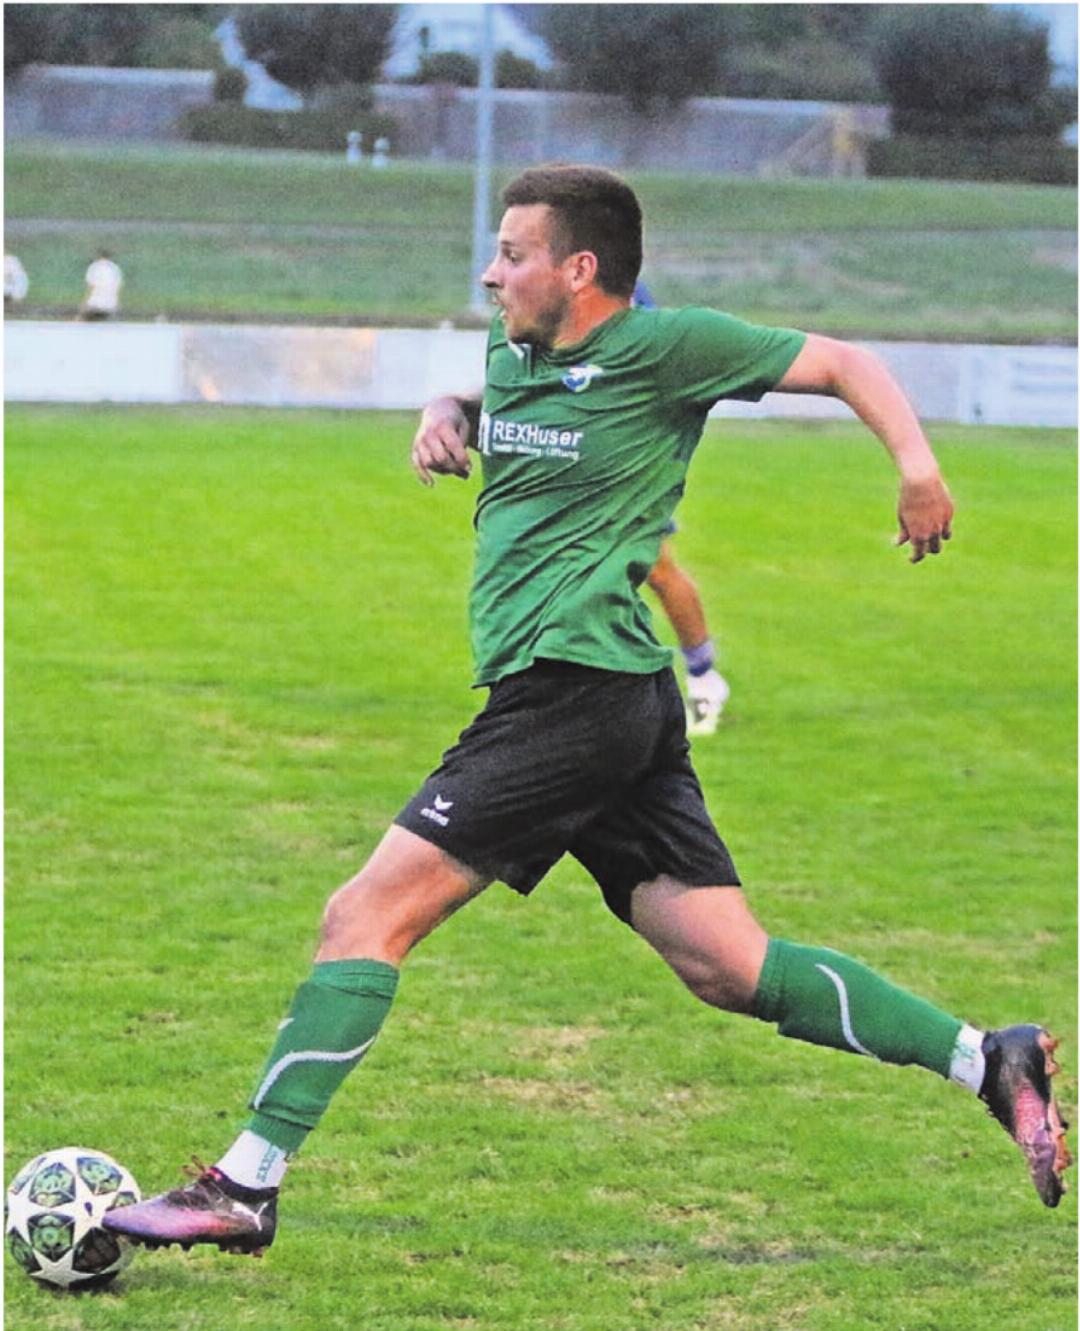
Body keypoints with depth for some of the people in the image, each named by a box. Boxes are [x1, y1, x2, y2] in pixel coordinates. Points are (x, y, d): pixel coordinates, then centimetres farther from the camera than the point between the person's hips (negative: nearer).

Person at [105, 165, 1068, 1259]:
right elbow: (476, 403, 39)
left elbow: (841, 364, 0)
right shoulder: (513, 354, 17)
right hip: (627, 711, 9)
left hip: (575, 686, -9)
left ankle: (246, 1187, -9)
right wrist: (445, 418, 16)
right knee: (726, 964, 4)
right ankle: (985, 1061, 1)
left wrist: (917, 466, -15)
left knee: (367, 915, -9)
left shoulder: (662, 347, -5)